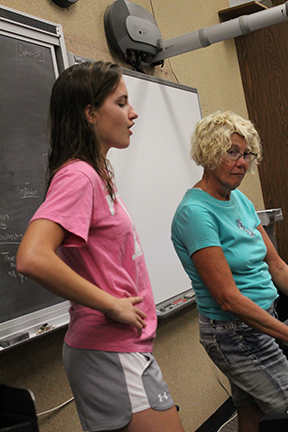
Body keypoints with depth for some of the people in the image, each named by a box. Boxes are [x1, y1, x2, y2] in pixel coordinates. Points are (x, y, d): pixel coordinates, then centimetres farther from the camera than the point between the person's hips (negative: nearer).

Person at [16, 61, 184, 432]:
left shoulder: (98, 174, 12)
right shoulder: (78, 175, -17)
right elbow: (32, 259, -31)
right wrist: (113, 305, -21)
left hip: (126, 347, 9)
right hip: (111, 355, -9)